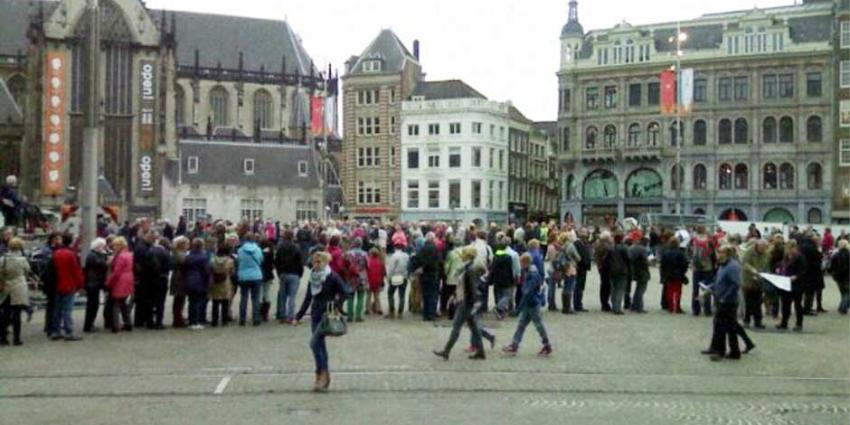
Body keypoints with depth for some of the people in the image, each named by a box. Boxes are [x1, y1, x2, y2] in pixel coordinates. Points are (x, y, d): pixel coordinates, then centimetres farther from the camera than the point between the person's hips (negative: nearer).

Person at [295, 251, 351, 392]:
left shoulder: (332, 277, -9)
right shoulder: (312, 278, 10)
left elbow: (345, 293, -7)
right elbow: (308, 299, 15)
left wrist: (335, 305, -17)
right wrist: (298, 316, 12)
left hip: (327, 314, -7)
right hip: (315, 314, 7)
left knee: (314, 343, -17)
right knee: (320, 345, 8)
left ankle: (321, 374, -8)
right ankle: (325, 377, 16)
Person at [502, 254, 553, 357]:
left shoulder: (533, 274, -22)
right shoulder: (528, 272, 7)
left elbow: (528, 292, -26)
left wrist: (520, 305, -26)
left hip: (533, 304, -9)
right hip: (528, 304, 9)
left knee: (538, 324, 3)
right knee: (521, 324, 8)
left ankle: (547, 347, 15)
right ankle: (514, 346, 10)